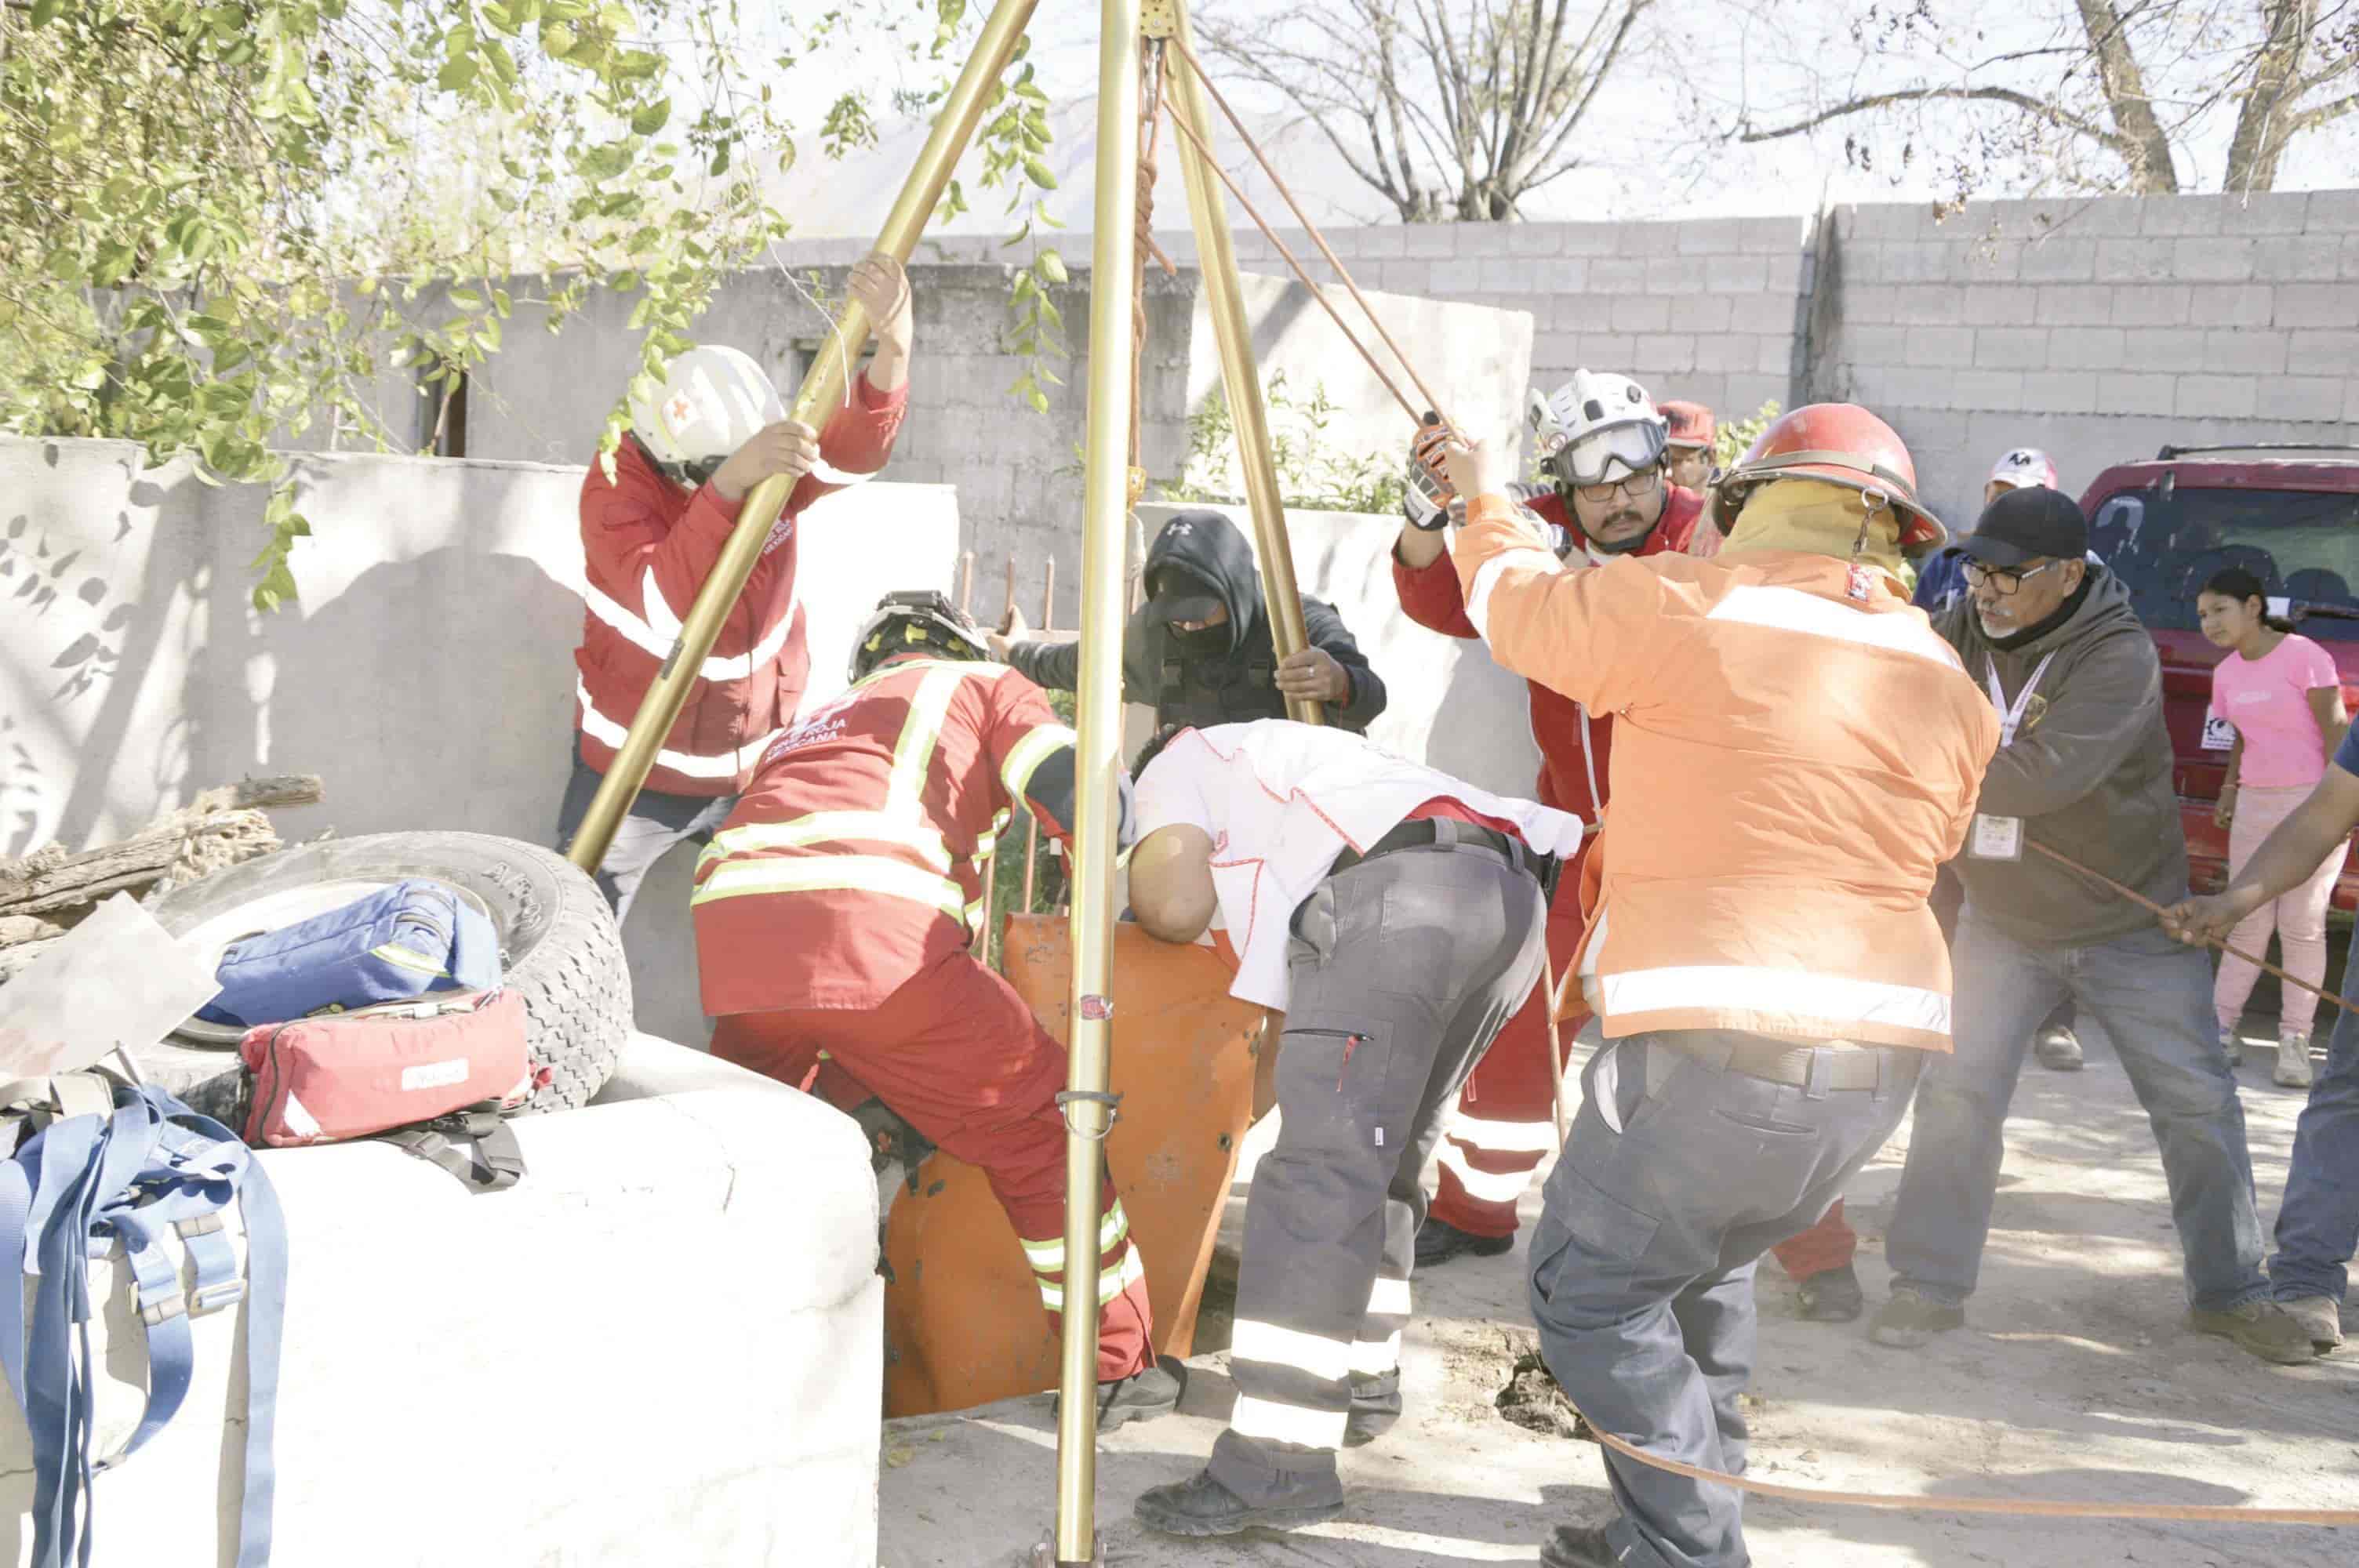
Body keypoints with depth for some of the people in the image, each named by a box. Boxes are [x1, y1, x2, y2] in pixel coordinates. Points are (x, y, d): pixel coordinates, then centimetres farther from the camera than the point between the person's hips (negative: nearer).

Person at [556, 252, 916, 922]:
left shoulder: (775, 464, -10)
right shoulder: (617, 487, -22)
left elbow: (855, 451, -31)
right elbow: (670, 605, -38)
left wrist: (894, 346, -50)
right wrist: (732, 484, -50)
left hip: (757, 763, 3)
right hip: (635, 767, -3)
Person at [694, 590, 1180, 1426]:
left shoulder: (815, 722, 40)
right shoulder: (983, 684, 26)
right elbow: (1080, 800, 8)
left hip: (726, 931, 5)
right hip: (869, 927, -5)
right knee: (1037, 1123, 11)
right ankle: (1119, 1367, 17)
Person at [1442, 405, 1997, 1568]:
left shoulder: (1683, 609, -5)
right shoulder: (1943, 683, 12)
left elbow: (1517, 603, 9)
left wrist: (1487, 505, 32)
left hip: (1720, 1041, -7)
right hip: (1886, 1047, 7)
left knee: (1591, 1293, 7)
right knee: (1704, 1266, 25)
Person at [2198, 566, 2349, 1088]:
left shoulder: (2304, 656, -11)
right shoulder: (2227, 673, 9)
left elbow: (2335, 729, -12)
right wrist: (2230, 787, 7)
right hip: (2255, 805, 6)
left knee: (2302, 925, -2)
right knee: (2247, 923, 5)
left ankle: (2295, 1040, 1)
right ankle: (2222, 1028, 7)